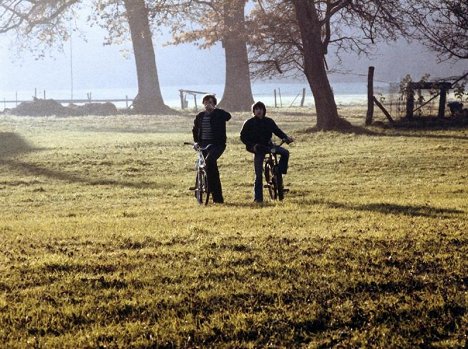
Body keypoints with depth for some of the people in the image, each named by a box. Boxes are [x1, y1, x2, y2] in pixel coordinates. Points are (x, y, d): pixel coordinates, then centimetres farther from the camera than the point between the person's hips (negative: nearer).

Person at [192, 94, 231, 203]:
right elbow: (195, 130, 25)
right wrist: (196, 141, 13)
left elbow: (228, 116, -24)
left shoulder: (218, 114, -2)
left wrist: (213, 109, -22)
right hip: (203, 144, 5)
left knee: (209, 160, -32)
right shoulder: (200, 116, 12)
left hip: (217, 144, -5)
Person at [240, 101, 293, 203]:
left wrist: (286, 138, -10)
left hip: (268, 145, 3)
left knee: (285, 152, -20)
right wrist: (252, 146, -15)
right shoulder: (249, 123, -3)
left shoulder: (269, 121, 4)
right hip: (258, 148, -3)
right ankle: (258, 197, -4)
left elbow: (277, 131, 8)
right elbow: (243, 137, -1)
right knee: (259, 174, -9)